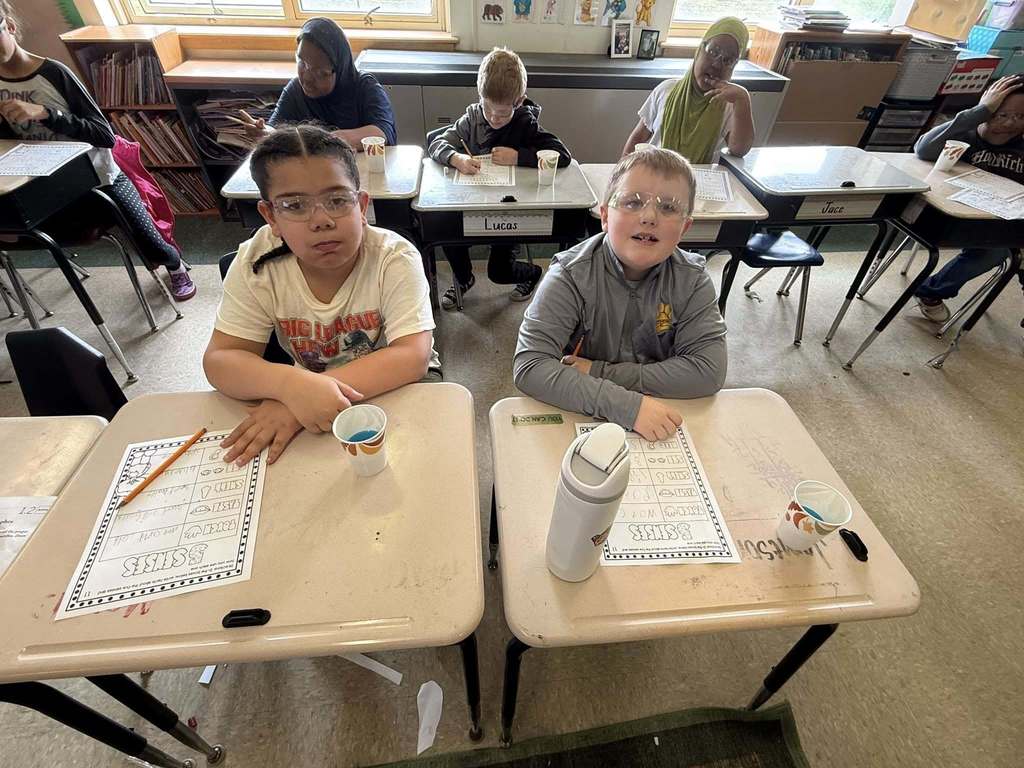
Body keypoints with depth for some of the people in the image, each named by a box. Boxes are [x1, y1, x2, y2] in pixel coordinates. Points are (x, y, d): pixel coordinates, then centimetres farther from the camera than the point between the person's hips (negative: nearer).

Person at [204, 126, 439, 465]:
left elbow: (413, 356, -30)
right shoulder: (256, 262, -14)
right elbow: (219, 360, -16)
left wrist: (309, 392, -40)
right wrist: (291, 384, -38)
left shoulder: (395, 259, -21)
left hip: (397, 385, 1)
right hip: (306, 385, 0)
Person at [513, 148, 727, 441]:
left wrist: (600, 372, -20)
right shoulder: (571, 276, -16)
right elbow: (529, 367, -26)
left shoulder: (691, 279, -6)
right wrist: (627, 404, -35)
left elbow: (709, 371, -15)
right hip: (579, 417, -2)